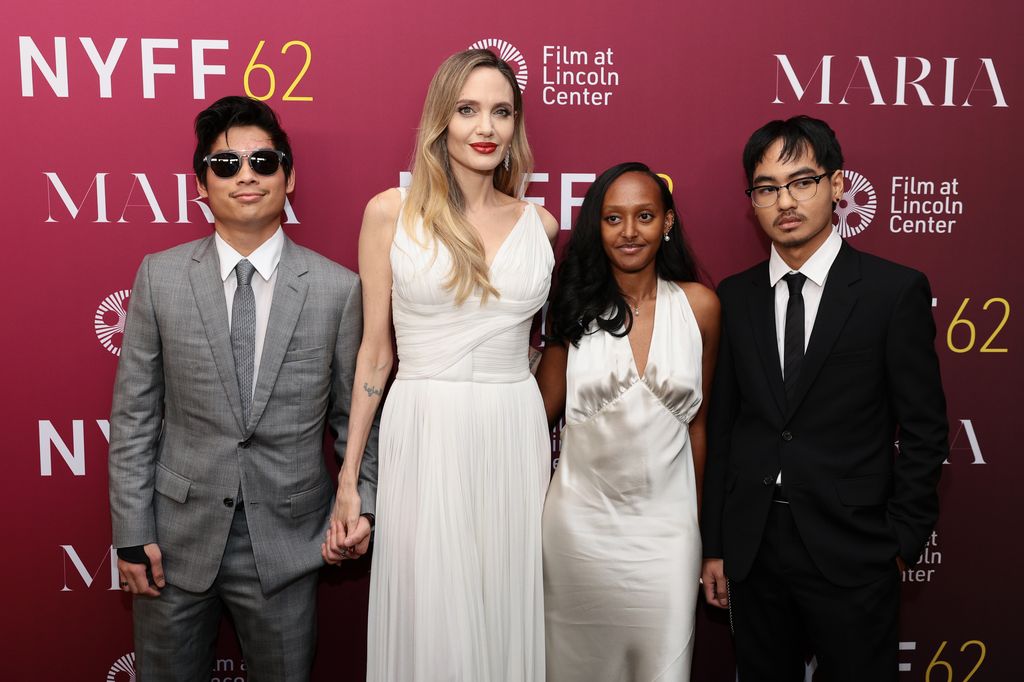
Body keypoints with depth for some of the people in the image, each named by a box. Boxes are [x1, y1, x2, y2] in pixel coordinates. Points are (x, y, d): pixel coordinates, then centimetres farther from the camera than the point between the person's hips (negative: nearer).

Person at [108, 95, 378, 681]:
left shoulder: (338, 288, -5)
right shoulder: (159, 277, -3)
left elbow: (355, 412, 2)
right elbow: (134, 413, 0)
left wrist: (363, 504, -8)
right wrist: (132, 534, -2)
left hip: (287, 542, 0)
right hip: (177, 541, 1)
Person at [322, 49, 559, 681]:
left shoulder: (539, 224, 6)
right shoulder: (391, 212, -1)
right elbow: (375, 351, 2)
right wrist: (348, 478, 3)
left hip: (515, 438, 3)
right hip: (425, 436, -2)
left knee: (507, 611, 12)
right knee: (428, 624, 5)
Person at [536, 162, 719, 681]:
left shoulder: (699, 305, -3)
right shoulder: (574, 308, -3)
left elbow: (695, 419, 5)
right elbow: (544, 406, 3)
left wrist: (699, 518, 10)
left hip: (665, 523, 0)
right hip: (580, 519, 0)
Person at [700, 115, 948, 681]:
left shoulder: (895, 290, -6)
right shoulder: (734, 297, 4)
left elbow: (924, 428, -4)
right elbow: (721, 426, 6)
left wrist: (901, 543, -5)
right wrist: (715, 546, 6)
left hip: (849, 552, -3)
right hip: (751, 547, 3)